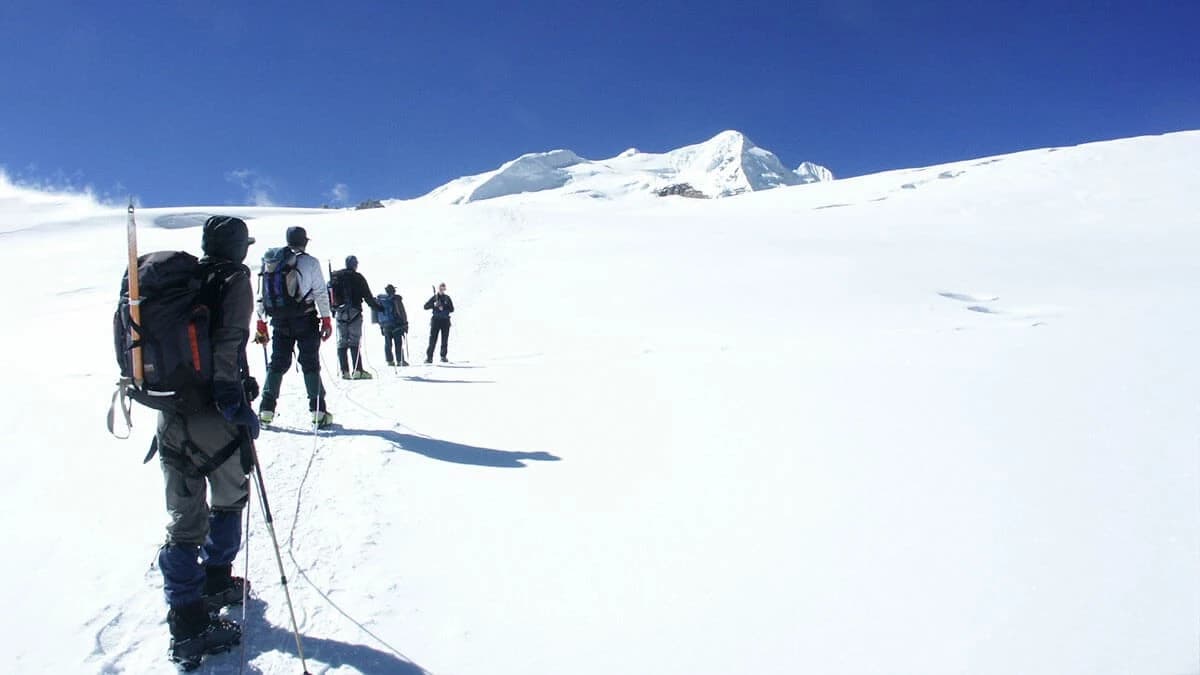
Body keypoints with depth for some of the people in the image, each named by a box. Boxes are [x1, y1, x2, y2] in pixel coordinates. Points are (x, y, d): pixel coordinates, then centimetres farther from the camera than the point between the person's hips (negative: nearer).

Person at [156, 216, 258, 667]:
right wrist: (237, 401, -17)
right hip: (212, 412, -5)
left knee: (184, 517, 8)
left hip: (170, 409, 5)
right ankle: (216, 582, 31)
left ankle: (186, 619, 10)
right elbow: (227, 346, -19)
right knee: (229, 499, 18)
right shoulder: (234, 279, -6)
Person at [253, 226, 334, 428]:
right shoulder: (311, 263, -3)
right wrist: (327, 320, -3)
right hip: (306, 321, -3)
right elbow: (321, 294, -8)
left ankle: (266, 409, 8)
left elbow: (263, 295, 8)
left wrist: (261, 324, 14)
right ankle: (318, 410, -2)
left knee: (277, 364, 11)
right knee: (310, 364, 1)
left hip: (280, 321, 3)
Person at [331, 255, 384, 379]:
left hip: (339, 312, 4)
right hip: (354, 312, -4)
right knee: (354, 341, -7)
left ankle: (344, 371, 2)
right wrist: (378, 307, 8)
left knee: (342, 342, 6)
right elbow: (368, 296, -2)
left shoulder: (335, 276, 13)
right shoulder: (358, 278, -1)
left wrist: (332, 309, 21)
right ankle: (357, 370, -15)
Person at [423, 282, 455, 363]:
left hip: (445, 321, 1)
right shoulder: (434, 297, 6)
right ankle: (429, 357, -5)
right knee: (432, 339, -5)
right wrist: (434, 305, -15)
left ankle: (443, 357, 9)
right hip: (436, 320, -1)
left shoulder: (447, 298, 8)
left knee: (445, 340, 1)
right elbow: (426, 306, 1)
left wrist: (443, 308, -11)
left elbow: (452, 309, 4)